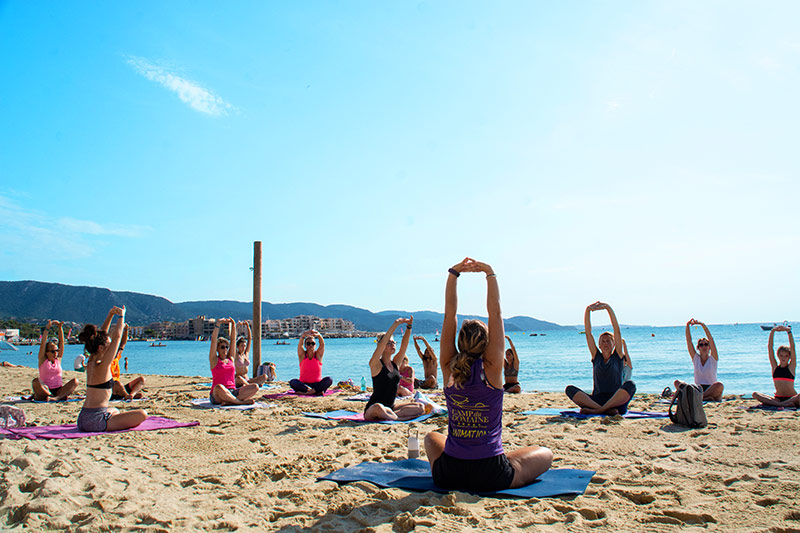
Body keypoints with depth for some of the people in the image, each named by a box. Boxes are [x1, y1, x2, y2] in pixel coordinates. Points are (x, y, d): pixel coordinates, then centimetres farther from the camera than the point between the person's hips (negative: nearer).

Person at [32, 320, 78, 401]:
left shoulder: (58, 359, 13)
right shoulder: (43, 360, 6)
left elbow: (61, 342, 7)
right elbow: (43, 343, -4)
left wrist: (60, 328, 0)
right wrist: (47, 328, -10)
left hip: (59, 390, 3)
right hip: (45, 390, -2)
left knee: (75, 381, -21)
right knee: (36, 381, -32)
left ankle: (57, 397, -39)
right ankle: (62, 396, -35)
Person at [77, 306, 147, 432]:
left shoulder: (90, 363, 7)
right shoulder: (101, 366, -17)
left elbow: (100, 335, 19)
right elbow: (117, 336, -16)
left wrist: (111, 315, 20)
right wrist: (121, 316, -4)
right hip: (95, 420, -10)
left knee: (115, 411, 41)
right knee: (142, 414, -14)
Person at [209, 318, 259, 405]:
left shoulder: (230, 358, 16)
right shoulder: (214, 360, 5)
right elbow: (213, 340, -4)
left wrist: (232, 324, 8)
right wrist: (217, 324, -7)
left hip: (233, 392, 5)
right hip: (217, 396, -5)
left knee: (255, 387, -17)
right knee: (219, 387, -41)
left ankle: (230, 401, -31)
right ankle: (241, 401, -29)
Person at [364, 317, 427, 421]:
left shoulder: (395, 363, 8)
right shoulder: (375, 364, -9)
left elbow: (404, 345, -3)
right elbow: (382, 342, -23)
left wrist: (409, 327, -16)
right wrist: (395, 325, -28)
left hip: (390, 408, 7)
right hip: (371, 412, -6)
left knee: (421, 407, -9)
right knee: (378, 408, -42)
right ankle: (399, 418, -20)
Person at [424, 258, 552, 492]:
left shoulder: (449, 369, -5)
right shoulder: (492, 368, -11)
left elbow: (449, 314, -2)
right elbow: (495, 312, -7)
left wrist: (454, 273, -3)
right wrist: (490, 273, -5)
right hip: (492, 477, -3)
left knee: (432, 438, 37)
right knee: (545, 453, 23)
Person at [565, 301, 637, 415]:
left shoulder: (617, 356, 11)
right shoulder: (596, 357, 15)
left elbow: (617, 330, 1)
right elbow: (588, 333, 8)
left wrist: (608, 308, -6)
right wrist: (588, 310, -2)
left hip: (617, 401, -2)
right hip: (596, 399, 2)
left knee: (630, 384, -32)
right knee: (570, 389, -21)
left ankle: (596, 410, -35)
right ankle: (605, 409, -36)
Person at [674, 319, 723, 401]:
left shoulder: (713, 358, 5)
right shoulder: (696, 358, 12)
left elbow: (711, 339, -8)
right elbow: (689, 341, 2)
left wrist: (702, 324, -17)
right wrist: (687, 325, -9)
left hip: (711, 391, -3)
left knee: (719, 385, -36)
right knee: (677, 382, -20)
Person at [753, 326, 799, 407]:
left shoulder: (791, 367, 2)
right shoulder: (775, 366, 7)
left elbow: (792, 348, -9)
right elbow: (769, 347, 0)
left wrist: (788, 331, -17)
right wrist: (772, 332, -7)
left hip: (792, 398, -3)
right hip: (777, 398, 3)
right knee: (755, 394, -22)